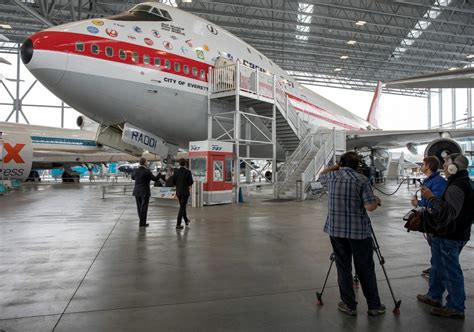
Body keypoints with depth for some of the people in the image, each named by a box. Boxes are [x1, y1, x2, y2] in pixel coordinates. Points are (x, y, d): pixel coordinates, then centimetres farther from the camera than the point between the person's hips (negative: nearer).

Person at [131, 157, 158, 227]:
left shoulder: (135, 170, -1)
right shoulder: (147, 171, -15)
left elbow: (132, 177, 19)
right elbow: (155, 179, -6)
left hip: (137, 191, 5)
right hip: (145, 192, -5)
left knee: (139, 207, 14)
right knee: (144, 207, 3)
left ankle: (142, 221, 24)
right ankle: (142, 223, 6)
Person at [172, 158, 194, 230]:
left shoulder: (176, 172, -2)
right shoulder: (188, 172, -13)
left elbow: (173, 183, 2)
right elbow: (191, 182, -12)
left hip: (178, 192, 5)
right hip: (185, 192, -5)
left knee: (183, 206, 21)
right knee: (182, 208, 0)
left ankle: (186, 221, 38)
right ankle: (178, 224, -2)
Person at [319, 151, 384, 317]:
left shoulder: (332, 177, 2)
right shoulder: (361, 179, -8)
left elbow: (321, 175, 26)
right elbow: (370, 206, -13)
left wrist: (336, 166, 25)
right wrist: (377, 200, 7)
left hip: (336, 229, 2)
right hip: (359, 230, -2)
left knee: (343, 268, 9)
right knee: (365, 269, 10)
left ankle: (349, 305, 17)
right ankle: (374, 306, 21)